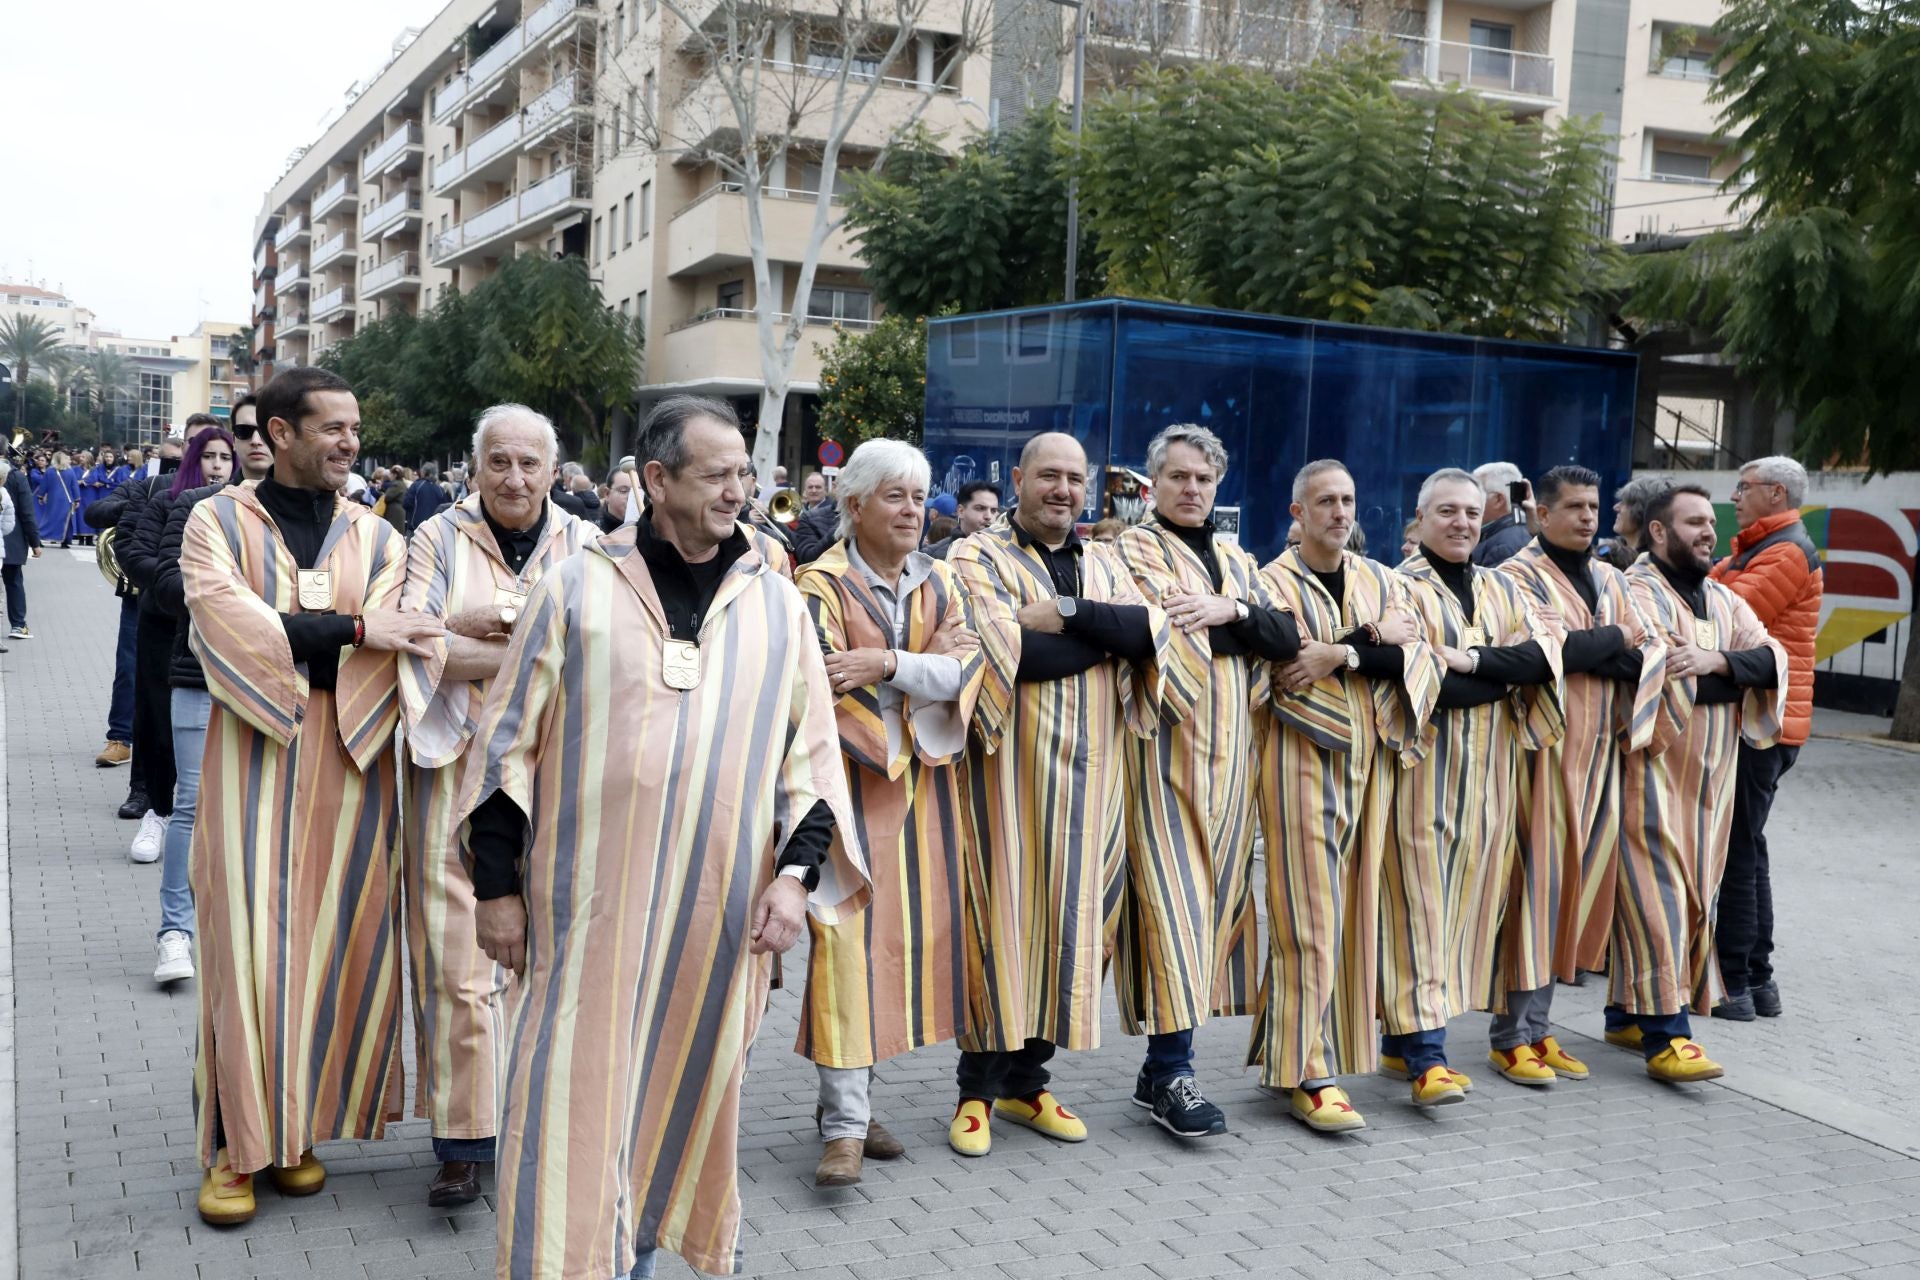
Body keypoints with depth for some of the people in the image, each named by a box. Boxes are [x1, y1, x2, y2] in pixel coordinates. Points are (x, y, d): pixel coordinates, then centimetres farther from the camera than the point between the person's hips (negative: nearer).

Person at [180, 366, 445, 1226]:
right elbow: (224, 622, -16)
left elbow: (384, 652, -7)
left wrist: (283, 639, -22)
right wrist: (348, 627, -18)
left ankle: (302, 1124, 19)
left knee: (335, 942, 4)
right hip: (252, 759, -2)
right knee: (248, 945, -2)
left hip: (347, 761, 2)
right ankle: (235, 1141, 9)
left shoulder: (377, 538, 7)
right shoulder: (218, 522, 2)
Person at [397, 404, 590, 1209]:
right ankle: (463, 1139, 7)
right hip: (458, 771, -1)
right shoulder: (438, 539, 4)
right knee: (456, 956, -3)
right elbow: (418, 647, -9)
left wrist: (476, 625, -12)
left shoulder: (584, 547, 9)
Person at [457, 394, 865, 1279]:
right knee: (574, 1102, 0)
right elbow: (509, 741, 2)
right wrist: (496, 883, 0)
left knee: (686, 1093, 13)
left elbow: (812, 756, 7)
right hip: (589, 900, -2)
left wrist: (797, 873, -5)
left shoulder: (777, 604, 5)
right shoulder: (576, 588, -1)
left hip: (721, 907, 3)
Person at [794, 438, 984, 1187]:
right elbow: (824, 681, -16)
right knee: (848, 935, -11)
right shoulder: (824, 584, -4)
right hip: (850, 779, -5)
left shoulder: (937, 582, 11)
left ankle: (850, 1095, 19)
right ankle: (844, 1124, -7)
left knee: (908, 932, 6)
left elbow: (965, 669, -4)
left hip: (921, 780, 6)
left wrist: (886, 662, -19)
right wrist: (929, 661, -11)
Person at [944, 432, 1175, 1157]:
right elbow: (1004, 649, -17)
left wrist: (1066, 616, -16)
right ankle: (979, 1089, 10)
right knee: (1001, 914, -2)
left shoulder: (1103, 564, 15)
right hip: (1010, 767, -4)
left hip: (1088, 771, 5)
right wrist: (1109, 637, -8)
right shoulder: (977, 558, 0)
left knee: (1068, 915, 7)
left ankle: (1027, 1080, 20)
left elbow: (1151, 629, -4)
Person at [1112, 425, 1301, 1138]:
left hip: (1229, 751, 6)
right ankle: (1172, 1075, -8)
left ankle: (1161, 1069, 14)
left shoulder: (1238, 564, 19)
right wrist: (1231, 620, -16)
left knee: (1214, 890, 6)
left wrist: (1232, 611, -12)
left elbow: (1286, 640, 4)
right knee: (1171, 896, -11)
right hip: (1164, 747, -6)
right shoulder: (1131, 552, 4)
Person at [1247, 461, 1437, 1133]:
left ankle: (1284, 1043, 20)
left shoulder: (1381, 581, 14)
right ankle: (1307, 1074, 0)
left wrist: (1338, 654, -14)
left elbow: (1415, 656, -2)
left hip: (1367, 758, 6)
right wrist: (1372, 639, -13)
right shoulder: (1274, 583, -1)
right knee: (1308, 914, -6)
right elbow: (1289, 668, -16)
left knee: (1351, 910, 7)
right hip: (1301, 758, -5)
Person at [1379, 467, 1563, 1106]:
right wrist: (1505, 677, -8)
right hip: (1420, 767, -6)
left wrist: (1471, 660, -15)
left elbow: (1542, 655, -2)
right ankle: (1425, 1058, -7)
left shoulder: (1503, 591, 15)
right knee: (1420, 906, -8)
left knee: (1463, 903, 8)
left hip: (1486, 774, 6)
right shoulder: (1400, 588, -4)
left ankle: (1402, 1040, 19)